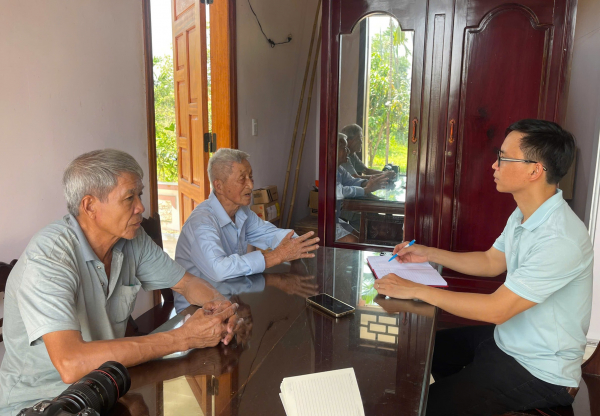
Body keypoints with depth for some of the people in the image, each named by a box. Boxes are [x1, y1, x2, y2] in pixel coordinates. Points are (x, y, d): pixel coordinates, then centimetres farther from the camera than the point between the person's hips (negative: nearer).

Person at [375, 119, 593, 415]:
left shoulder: (561, 239, -31)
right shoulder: (524, 215, -1)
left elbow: (496, 310, -29)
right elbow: (491, 262, 12)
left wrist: (416, 290, -25)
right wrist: (429, 254, 6)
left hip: (540, 373, -9)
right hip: (507, 338, 9)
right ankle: (454, 390, 41)